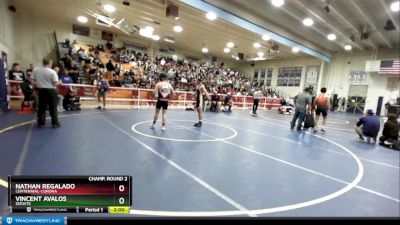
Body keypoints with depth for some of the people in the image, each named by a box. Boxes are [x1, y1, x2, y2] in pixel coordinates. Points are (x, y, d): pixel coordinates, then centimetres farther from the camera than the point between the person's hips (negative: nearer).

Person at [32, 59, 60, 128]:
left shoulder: (35, 70, 1)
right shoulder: (52, 72, -14)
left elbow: (34, 80, 6)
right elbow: (55, 83, -16)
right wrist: (59, 83, 5)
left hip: (41, 90, 5)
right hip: (51, 91, -4)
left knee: (41, 107, 14)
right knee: (53, 108, 2)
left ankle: (40, 122, 19)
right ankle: (55, 123, 6)